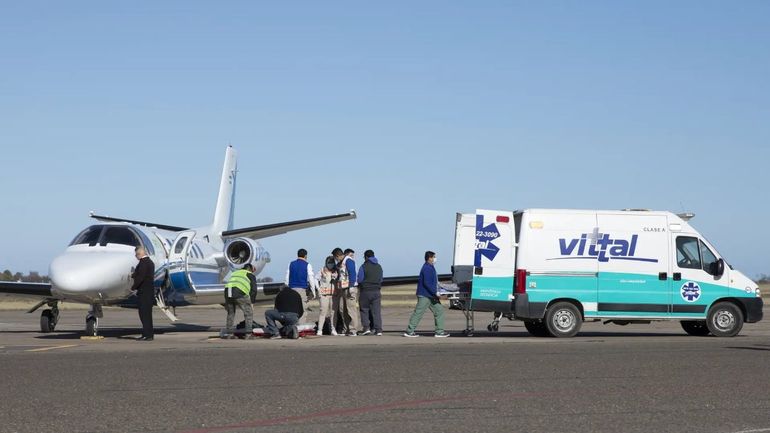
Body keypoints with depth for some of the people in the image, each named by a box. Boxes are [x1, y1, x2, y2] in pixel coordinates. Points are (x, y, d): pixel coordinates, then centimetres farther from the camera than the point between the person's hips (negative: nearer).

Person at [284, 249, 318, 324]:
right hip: (302, 289, -4)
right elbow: (311, 279, -3)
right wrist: (313, 291, 3)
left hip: (292, 289, 4)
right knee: (303, 309, -3)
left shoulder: (291, 264, 11)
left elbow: (287, 278, 13)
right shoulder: (307, 265, -2)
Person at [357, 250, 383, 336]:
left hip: (365, 291, -4)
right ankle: (378, 330, -3)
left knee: (364, 310, 9)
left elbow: (360, 280, -6)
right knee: (377, 311, 3)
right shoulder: (379, 267, 9)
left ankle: (366, 328, -2)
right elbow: (381, 280, 13)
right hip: (376, 291, 4)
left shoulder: (364, 267, -8)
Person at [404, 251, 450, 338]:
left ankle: (439, 331, 8)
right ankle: (409, 331, 2)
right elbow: (426, 283, -24)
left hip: (431, 296, 10)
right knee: (418, 313, -4)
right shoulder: (427, 268, -17)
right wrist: (435, 292, -22)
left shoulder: (430, 268, 15)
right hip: (425, 296, -10)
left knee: (439, 311, 7)